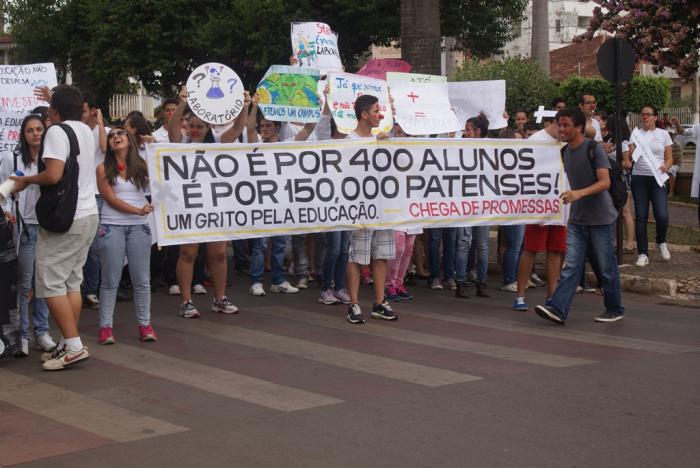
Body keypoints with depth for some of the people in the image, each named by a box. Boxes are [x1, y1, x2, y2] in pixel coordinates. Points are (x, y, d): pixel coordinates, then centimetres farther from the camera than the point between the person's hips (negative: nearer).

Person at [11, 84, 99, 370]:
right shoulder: (86, 130, 12)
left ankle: (74, 347, -8)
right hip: (88, 215, 9)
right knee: (71, 282, 11)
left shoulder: (57, 131, -13)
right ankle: (67, 345, 14)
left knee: (51, 283, -4)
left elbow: (53, 175, -23)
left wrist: (26, 181, -6)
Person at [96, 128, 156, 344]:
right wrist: (138, 210, -15)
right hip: (112, 226, -1)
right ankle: (105, 326, 7)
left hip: (139, 227, 2)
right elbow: (111, 198, -6)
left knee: (142, 279, 4)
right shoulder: (104, 169, 2)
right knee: (110, 280, 2)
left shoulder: (142, 166, 6)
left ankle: (145, 324, 11)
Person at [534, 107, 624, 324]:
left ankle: (615, 310, 19)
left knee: (606, 267, 4)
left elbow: (605, 182, -22)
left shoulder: (593, 149, -13)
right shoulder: (565, 152, 8)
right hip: (577, 219, 6)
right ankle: (557, 309, -10)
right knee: (570, 267, -3)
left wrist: (579, 193, -33)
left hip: (600, 219, -6)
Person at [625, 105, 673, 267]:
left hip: (658, 179, -1)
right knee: (641, 217, 1)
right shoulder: (636, 133, 7)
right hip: (639, 178, 1)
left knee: (662, 216, -12)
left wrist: (666, 166, -14)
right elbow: (630, 153, -3)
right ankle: (643, 254, 8)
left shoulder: (663, 134, 6)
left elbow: (670, 158, 8)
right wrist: (626, 162, -26)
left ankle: (661, 242, 20)